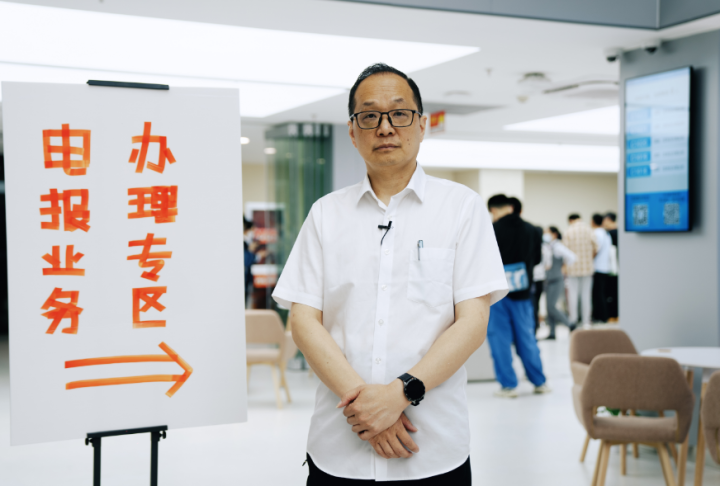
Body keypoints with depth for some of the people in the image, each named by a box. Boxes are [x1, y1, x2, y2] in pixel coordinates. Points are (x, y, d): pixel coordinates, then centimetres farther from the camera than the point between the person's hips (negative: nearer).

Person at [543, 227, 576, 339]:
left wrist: (563, 266, -9)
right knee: (550, 307, 7)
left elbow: (572, 257, -21)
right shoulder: (549, 246, 9)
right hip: (549, 280, 8)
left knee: (552, 307, -11)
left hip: (556, 280, -8)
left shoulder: (557, 246, -13)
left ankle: (570, 326, 2)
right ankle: (552, 332, 12)